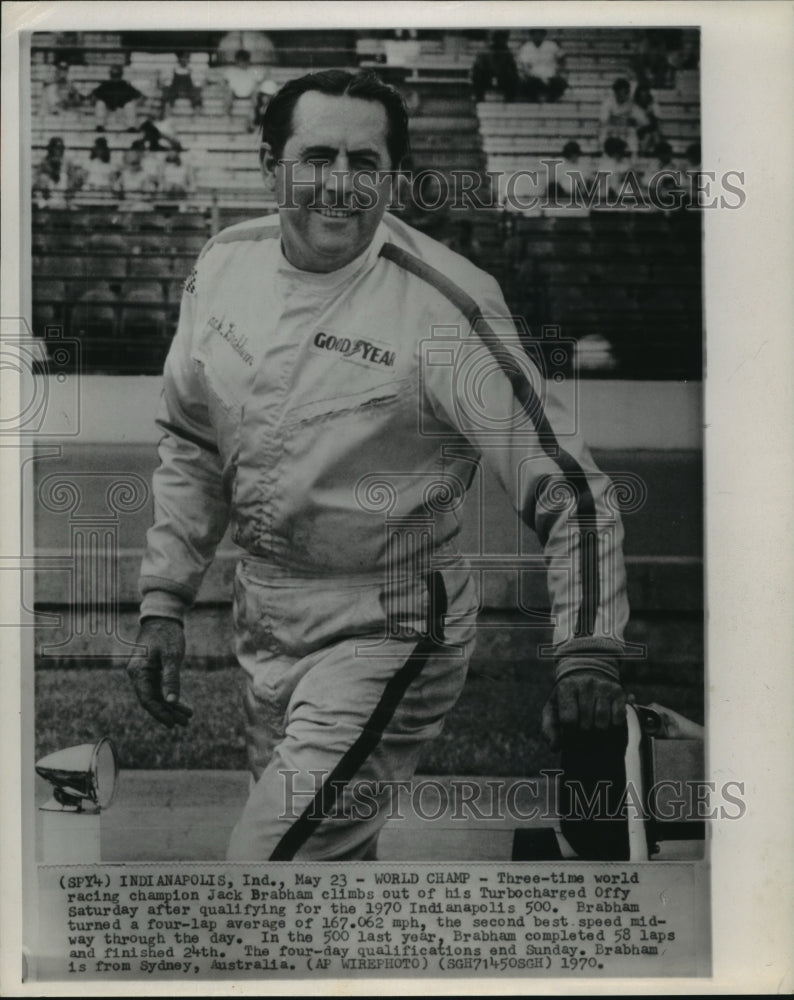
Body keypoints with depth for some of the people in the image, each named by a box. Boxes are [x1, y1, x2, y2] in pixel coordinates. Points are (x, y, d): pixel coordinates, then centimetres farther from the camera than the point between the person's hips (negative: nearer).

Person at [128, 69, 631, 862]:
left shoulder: (441, 305, -20)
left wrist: (588, 655, -25)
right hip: (262, 613, 6)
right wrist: (163, 601, 7)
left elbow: (565, 484, -17)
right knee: (332, 852, 22)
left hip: (387, 627, -6)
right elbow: (190, 445, 11)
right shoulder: (224, 265, -2)